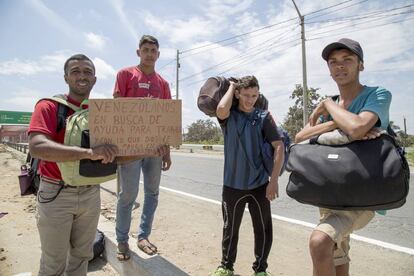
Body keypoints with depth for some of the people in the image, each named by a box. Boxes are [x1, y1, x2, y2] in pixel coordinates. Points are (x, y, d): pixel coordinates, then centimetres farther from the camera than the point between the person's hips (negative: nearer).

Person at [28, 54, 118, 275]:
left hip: (90, 193, 4)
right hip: (56, 194, -4)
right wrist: (89, 152, -37)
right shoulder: (49, 106, -8)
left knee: (81, 255, 18)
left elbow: (114, 152, 7)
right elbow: (37, 147, -26)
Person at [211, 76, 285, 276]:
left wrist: (274, 180, -14)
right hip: (232, 184, 0)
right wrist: (231, 86, -9)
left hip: (259, 184, 1)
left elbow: (279, 147, -8)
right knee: (230, 228, 15)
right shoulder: (228, 116, -2)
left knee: (263, 229, 11)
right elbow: (221, 109, -27)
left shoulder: (263, 117, -3)